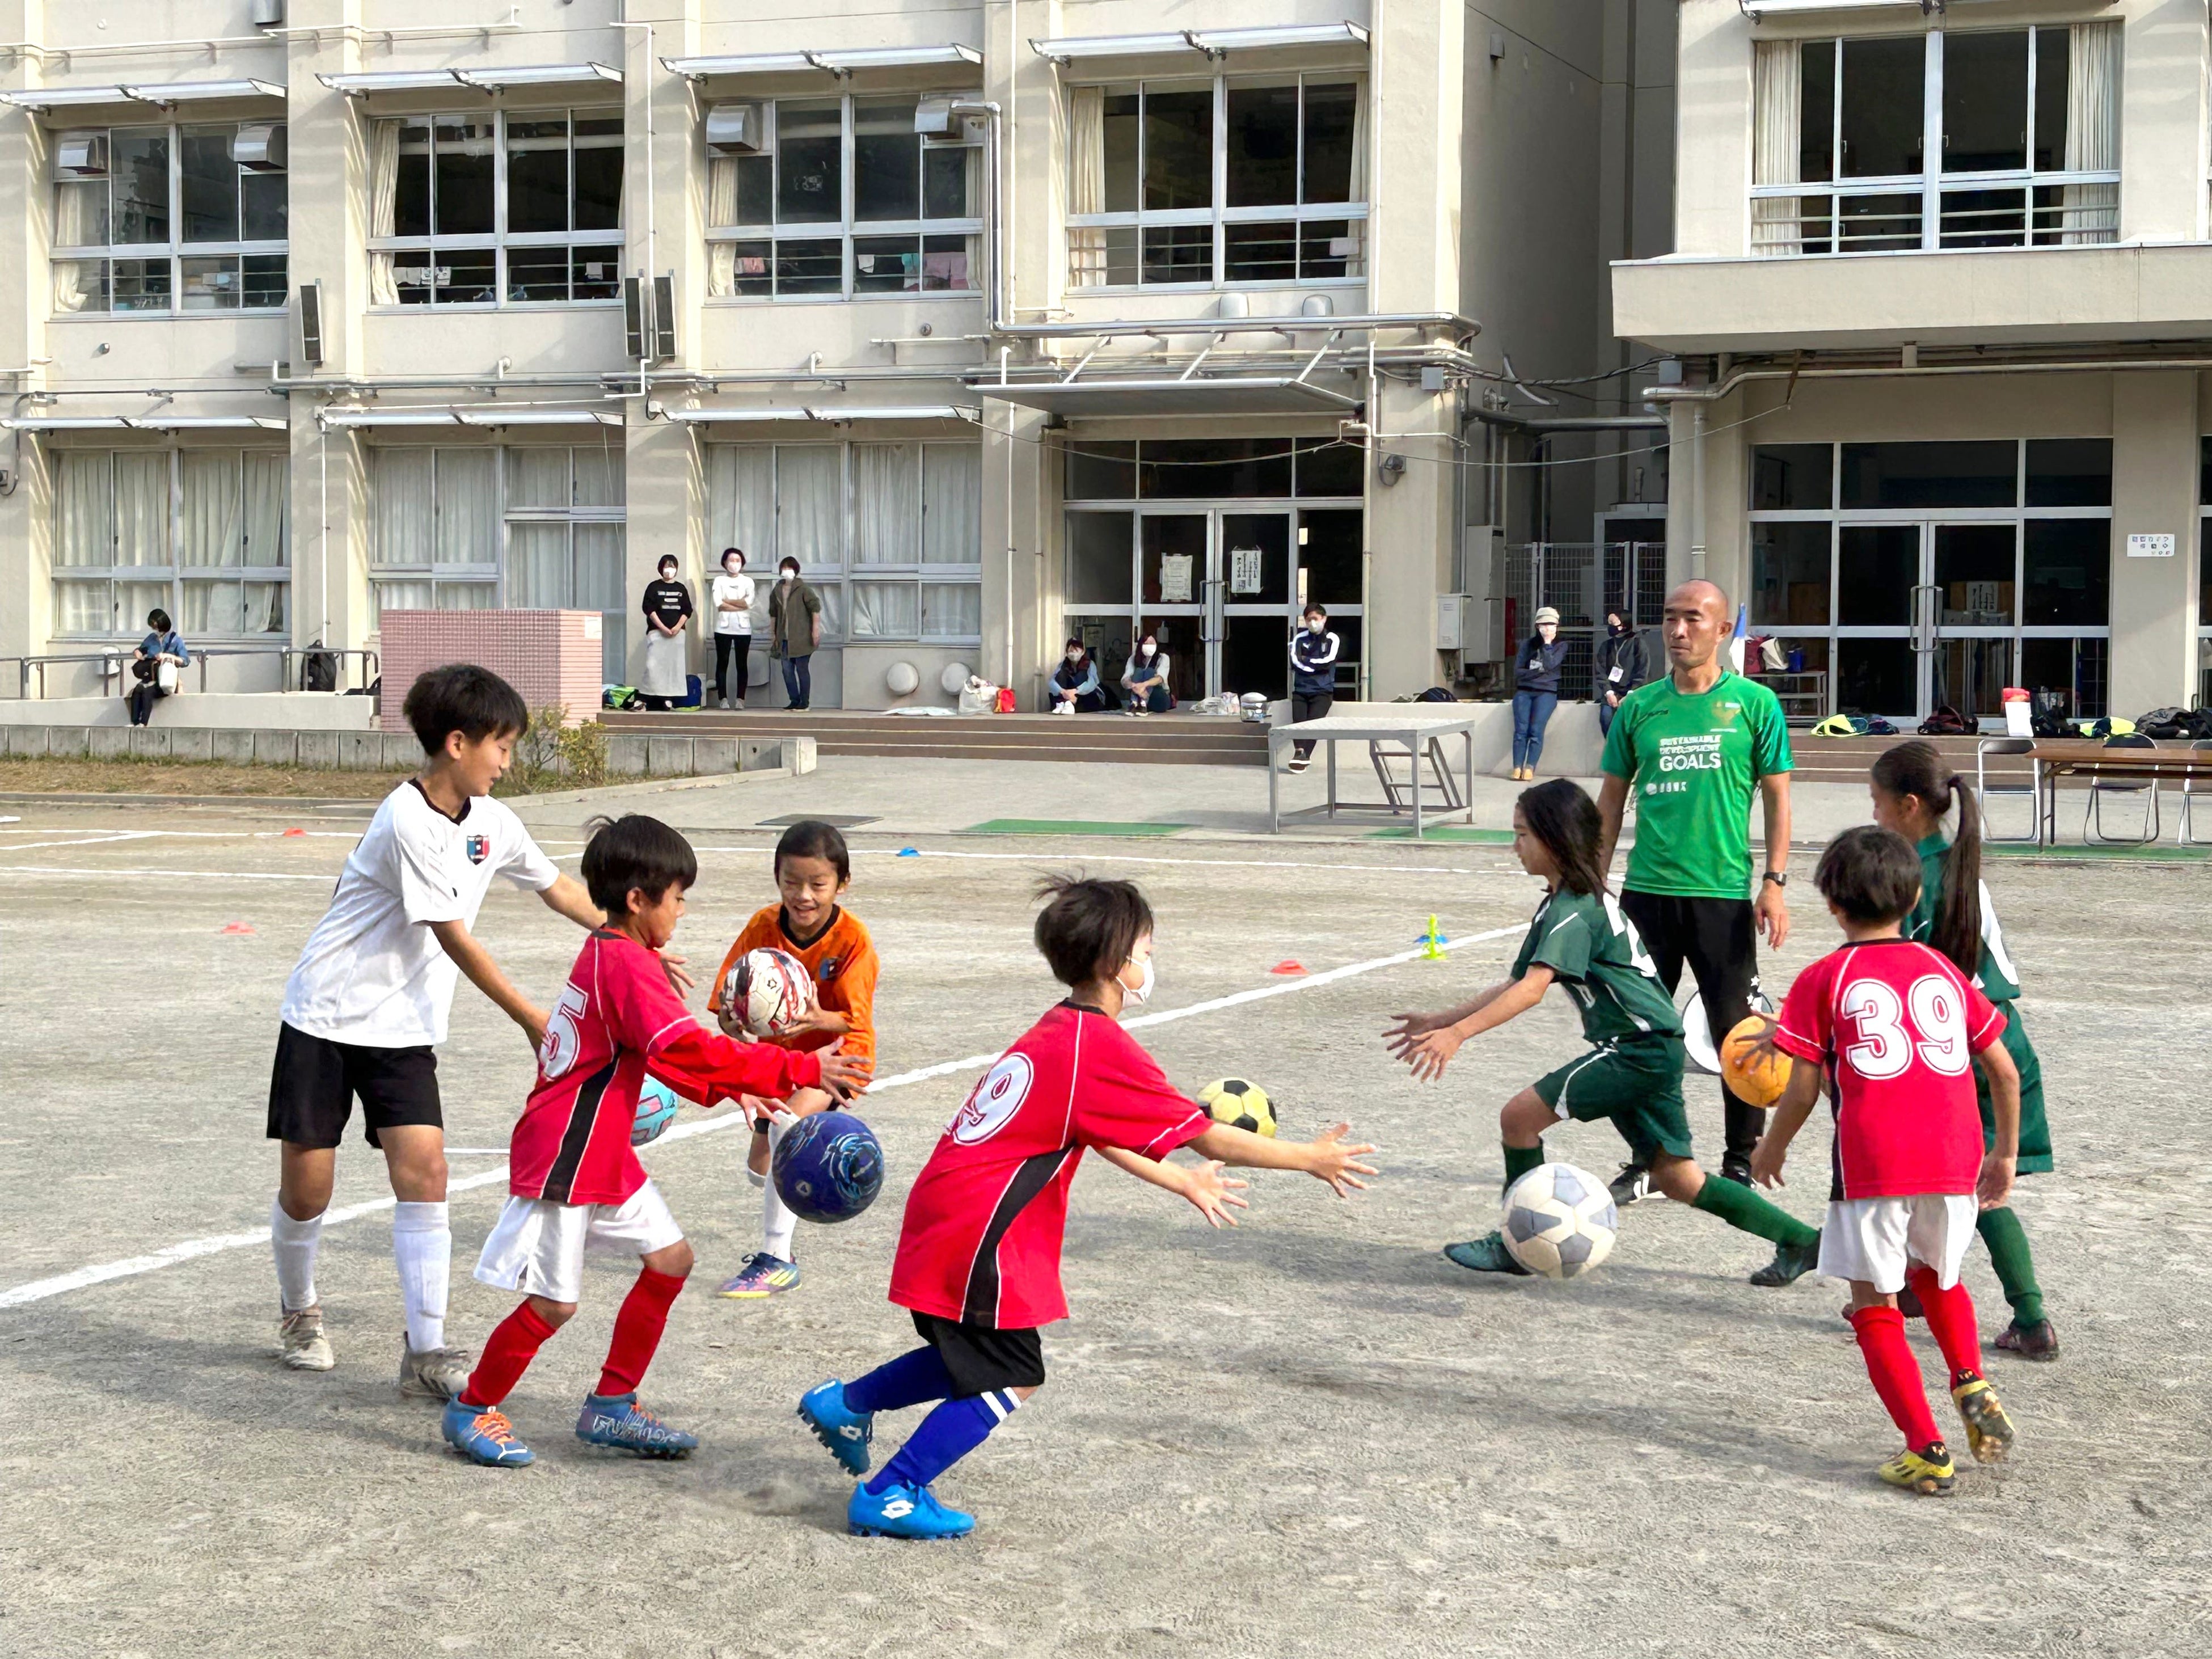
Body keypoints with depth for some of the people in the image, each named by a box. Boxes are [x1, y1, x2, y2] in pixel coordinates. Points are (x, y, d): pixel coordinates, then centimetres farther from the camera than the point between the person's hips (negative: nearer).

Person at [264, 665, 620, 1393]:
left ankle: (426, 1352, -8)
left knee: (423, 1170, -10)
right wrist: (531, 1020, -14)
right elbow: (454, 939, -19)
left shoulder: (493, 822, 2)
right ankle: (299, 1312, 30)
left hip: (404, 1027, 6)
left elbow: (557, 888, 20)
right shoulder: (409, 819, -21)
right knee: (306, 1187, 1)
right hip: (327, 1013, -5)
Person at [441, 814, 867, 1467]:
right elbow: (688, 1050, -26)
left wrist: (733, 1088, 7)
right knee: (554, 1303, -4)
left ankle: (610, 1407, 18)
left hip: (604, 1152, 10)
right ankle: (471, 1410, 15)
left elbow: (668, 1056, 18)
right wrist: (798, 1070, -23)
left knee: (670, 1258, 10)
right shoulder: (627, 964, -20)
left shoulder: (609, 955, 11)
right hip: (563, 1159, -10)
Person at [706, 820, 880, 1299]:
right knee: (762, 1166, 12)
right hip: (774, 1051, 5)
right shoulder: (763, 927, -17)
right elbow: (726, 1008, -17)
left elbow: (854, 1021, -24)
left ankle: (777, 1259, -27)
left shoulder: (852, 938, -24)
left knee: (791, 1121, -32)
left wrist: (818, 1020, -46)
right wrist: (734, 1018, -41)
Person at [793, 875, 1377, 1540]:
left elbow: (1100, 1136, 24)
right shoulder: (1104, 1050, -17)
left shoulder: (1056, 1032, 12)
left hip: (946, 1213, 9)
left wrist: (1184, 1182, 32)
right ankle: (888, 1497, 7)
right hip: (974, 1233, -9)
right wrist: (1310, 1158, -5)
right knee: (1012, 1380, 2)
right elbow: (1209, 1139, -14)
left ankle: (845, 1404, 35)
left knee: (976, 1356, 24)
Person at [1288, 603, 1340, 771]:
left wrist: (1306, 660, 0)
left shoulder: (1332, 639, 8)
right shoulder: (1300, 638, 13)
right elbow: (1295, 662, -1)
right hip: (1301, 689, 2)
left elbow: (1328, 662, -6)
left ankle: (1302, 756, -30)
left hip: (1323, 690, -2)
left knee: (1313, 722, -21)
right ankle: (1301, 753, -34)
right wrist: (1317, 666, -11)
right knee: (1298, 721, -20)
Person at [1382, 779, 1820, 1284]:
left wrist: (1457, 1034, -34)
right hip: (1654, 1052, 10)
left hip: (1638, 1049, -10)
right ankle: (1801, 1241, 18)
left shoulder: (1575, 910, -16)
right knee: (1676, 1177, 13)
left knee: (1519, 1116, -8)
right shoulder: (1561, 902, 15)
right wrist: (1439, 1020, 14)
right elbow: (1516, 983, 18)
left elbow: (1533, 990, -28)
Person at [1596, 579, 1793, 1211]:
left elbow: (1777, 798, 2)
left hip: (1723, 894, -3)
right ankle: (1647, 1163, 18)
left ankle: (1740, 1162, 16)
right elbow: (1612, 798, 13)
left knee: (1735, 1033, 1)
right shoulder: (1640, 706, 7)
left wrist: (1774, 883, -6)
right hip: (1647, 892, 3)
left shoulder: (1754, 703, -1)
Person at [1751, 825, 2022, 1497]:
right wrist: (2005, 1154, 27)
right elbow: (2004, 1070, 15)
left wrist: (1772, 1148, 19)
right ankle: (1971, 1385, 9)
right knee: (1936, 1276, 29)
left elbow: (1803, 1089, 1)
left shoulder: (1824, 979, 4)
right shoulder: (1943, 971, 15)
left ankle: (1927, 1452, -1)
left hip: (1871, 1164, -4)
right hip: (1954, 1160, 4)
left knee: (1875, 1309, 6)